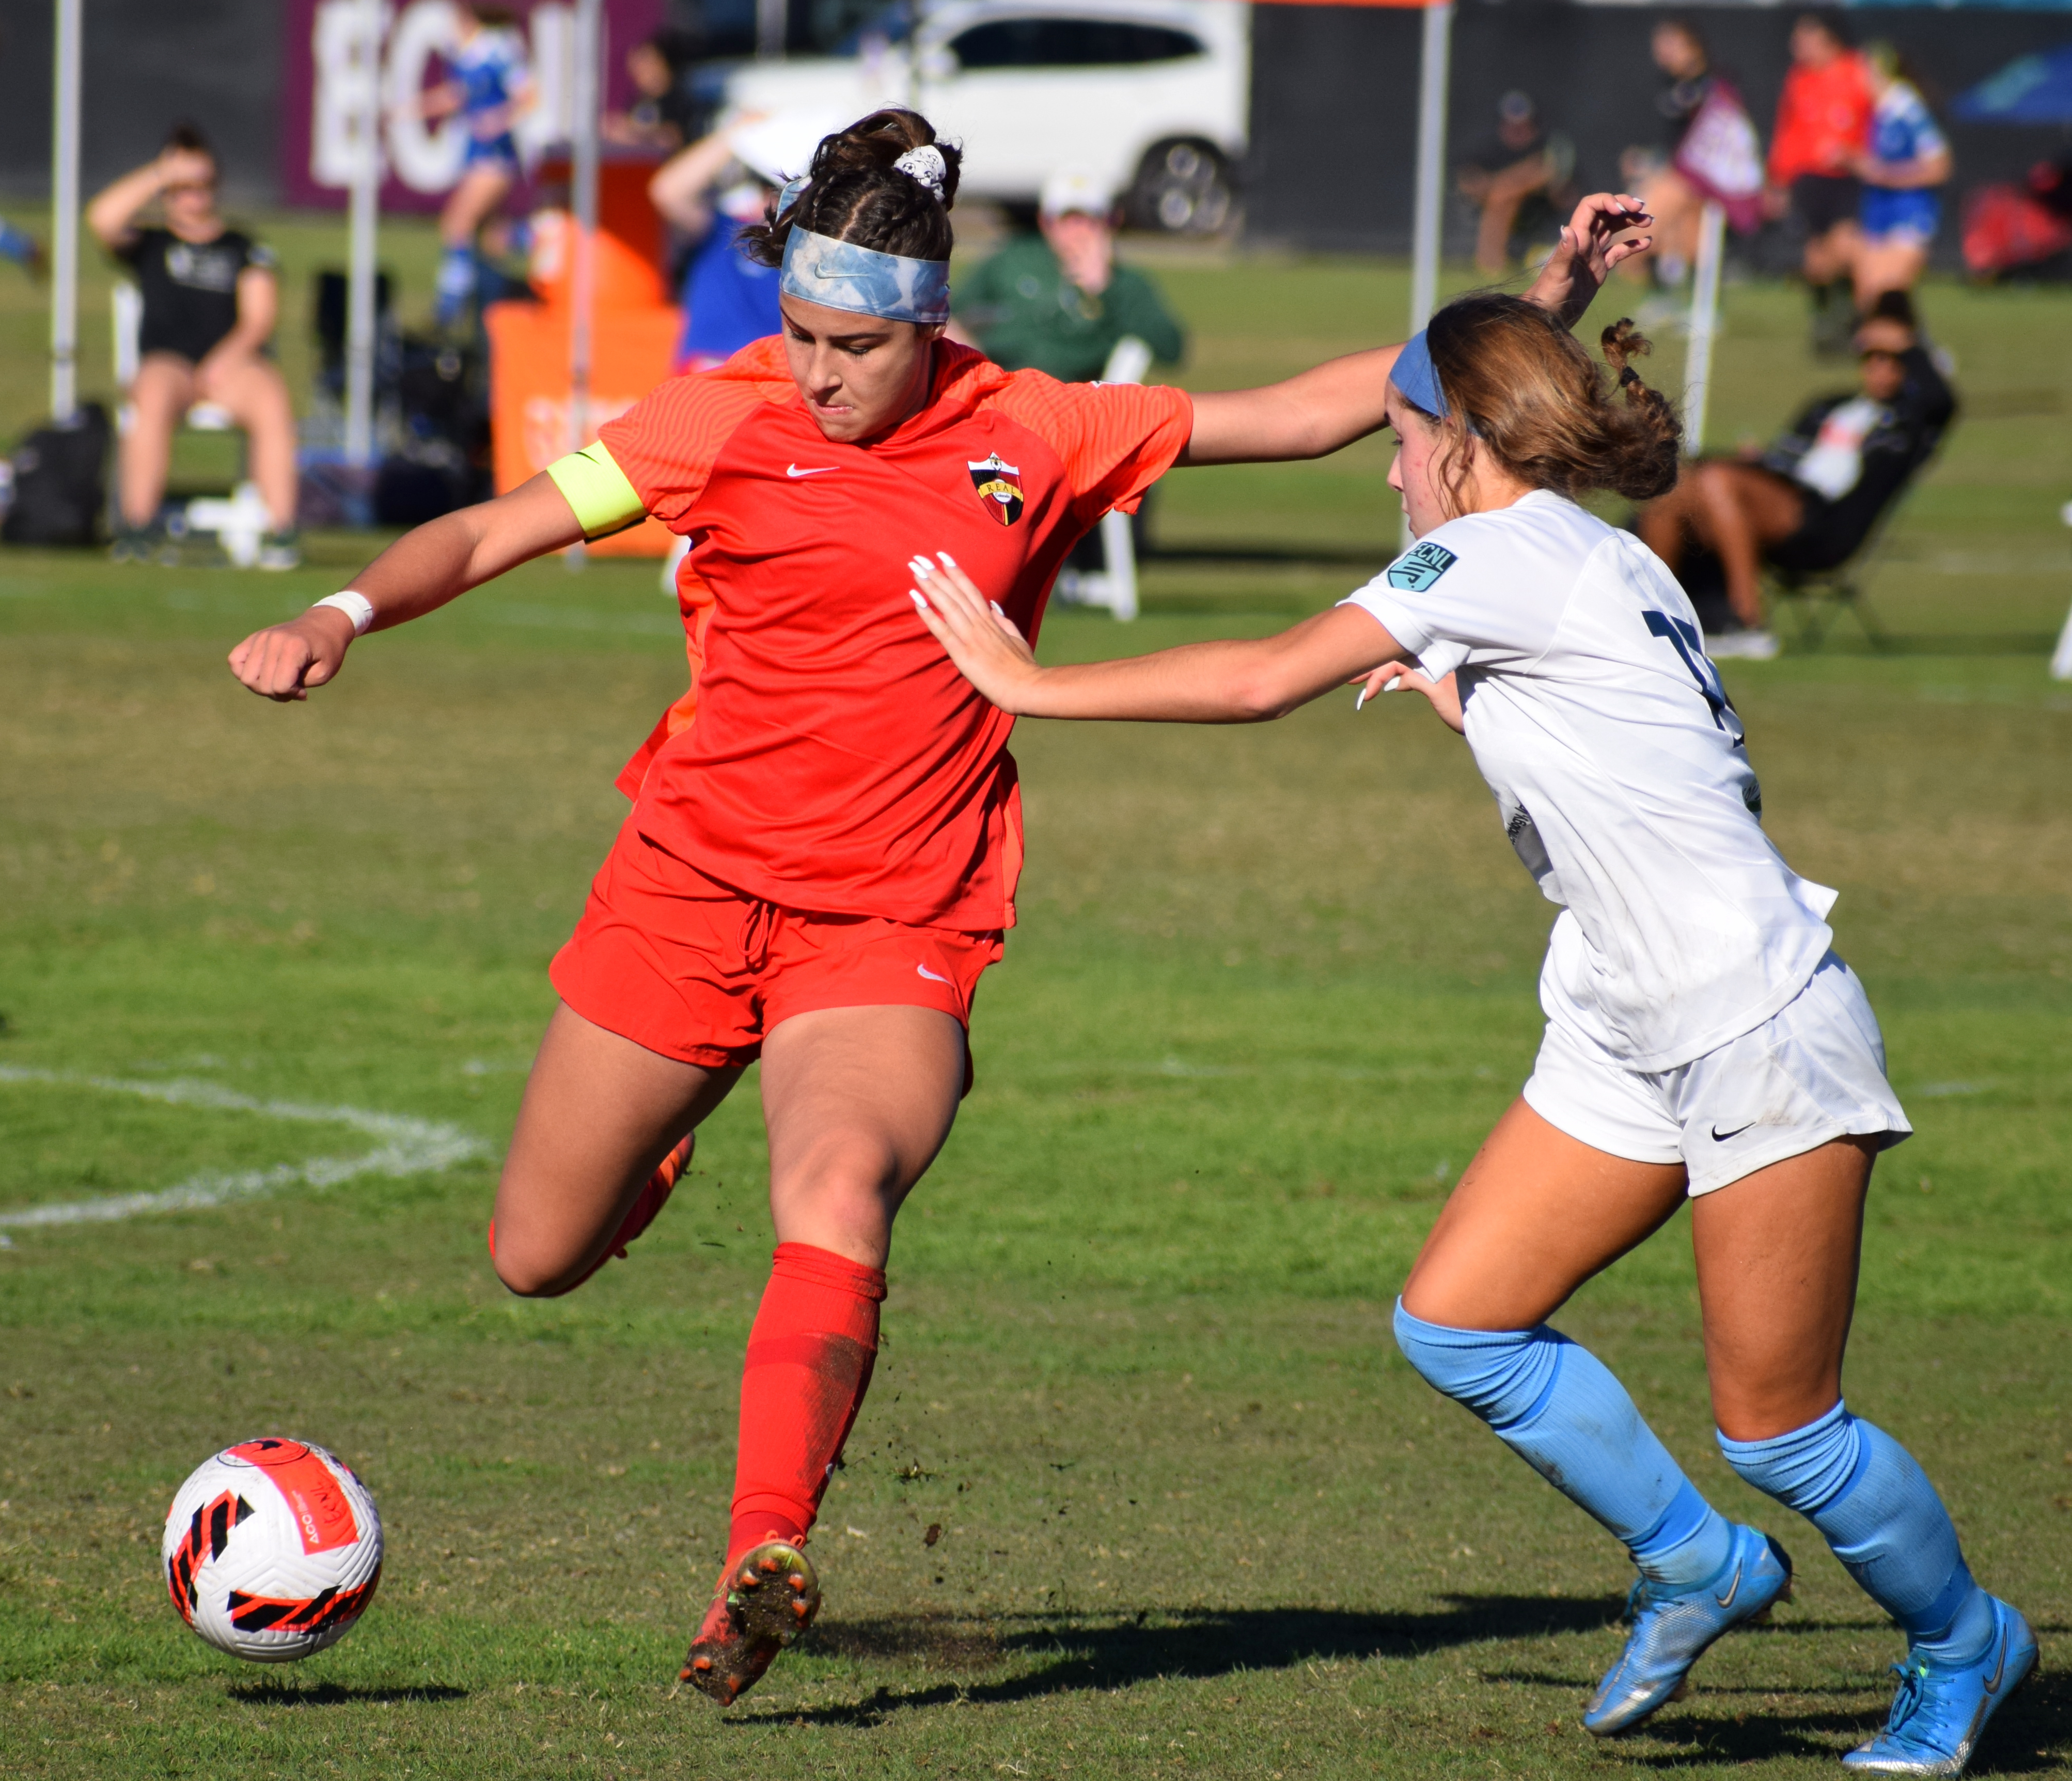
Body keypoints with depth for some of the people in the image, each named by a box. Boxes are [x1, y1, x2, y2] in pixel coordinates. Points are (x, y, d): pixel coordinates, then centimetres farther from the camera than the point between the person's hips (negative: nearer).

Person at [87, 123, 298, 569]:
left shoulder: (246, 250, 22)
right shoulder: (149, 246, 23)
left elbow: (260, 318, 9)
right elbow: (102, 219, 3)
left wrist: (227, 359, -11)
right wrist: (161, 172, 5)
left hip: (233, 365, 0)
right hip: (168, 363, 0)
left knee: (272, 398, -33)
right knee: (155, 393, -37)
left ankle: (282, 533, -38)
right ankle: (137, 528, -38)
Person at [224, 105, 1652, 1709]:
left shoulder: (1037, 438, 0)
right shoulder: (726, 422, -3)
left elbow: (1305, 415, 7)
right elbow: (493, 532, 1)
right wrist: (344, 618, -16)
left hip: (894, 928, -1)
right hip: (693, 877, 2)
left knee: (840, 1191, -31)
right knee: (538, 1258, 9)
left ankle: (766, 1560, -38)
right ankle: (669, 1131, 44)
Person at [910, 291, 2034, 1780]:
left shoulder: (1505, 553, -14)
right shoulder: (1593, 566, 13)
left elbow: (1263, 681, -16)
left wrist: (1031, 684, -9)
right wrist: (1471, 704, 26)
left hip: (1765, 1033, -9)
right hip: (1632, 1040, 9)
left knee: (1773, 1428, -1)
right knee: (1454, 1323, 3)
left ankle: (1965, 1644, 23)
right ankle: (1699, 1565, 19)